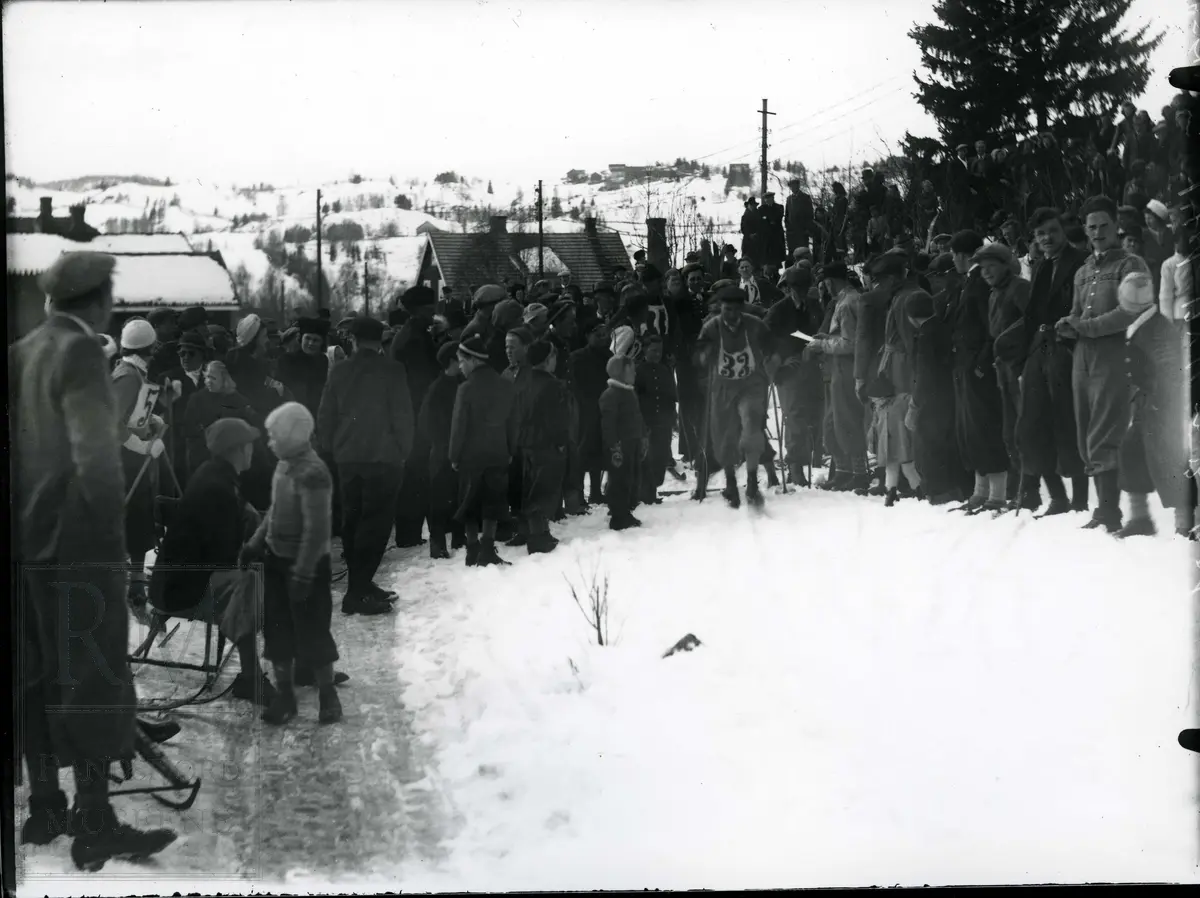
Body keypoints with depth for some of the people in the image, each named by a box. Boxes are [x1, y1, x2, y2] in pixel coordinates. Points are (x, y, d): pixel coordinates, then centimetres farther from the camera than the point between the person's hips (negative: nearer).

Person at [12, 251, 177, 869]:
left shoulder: (22, 352, 9)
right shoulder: (79, 353, -14)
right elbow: (95, 454, -20)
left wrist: (26, 512, 15)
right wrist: (112, 526, -10)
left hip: (29, 538, 8)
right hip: (78, 540, -8)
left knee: (39, 675, 14)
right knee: (91, 680, -2)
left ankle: (44, 809, 22)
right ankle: (94, 827, 0)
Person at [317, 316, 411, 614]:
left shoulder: (339, 372, 6)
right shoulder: (391, 370, -7)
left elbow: (325, 417, 9)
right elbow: (402, 414, -9)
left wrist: (329, 449, 19)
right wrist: (404, 450, 2)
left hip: (347, 458, 5)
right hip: (383, 456, -5)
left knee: (353, 520, 15)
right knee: (376, 522, -4)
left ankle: (360, 584, 22)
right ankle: (358, 592, -10)